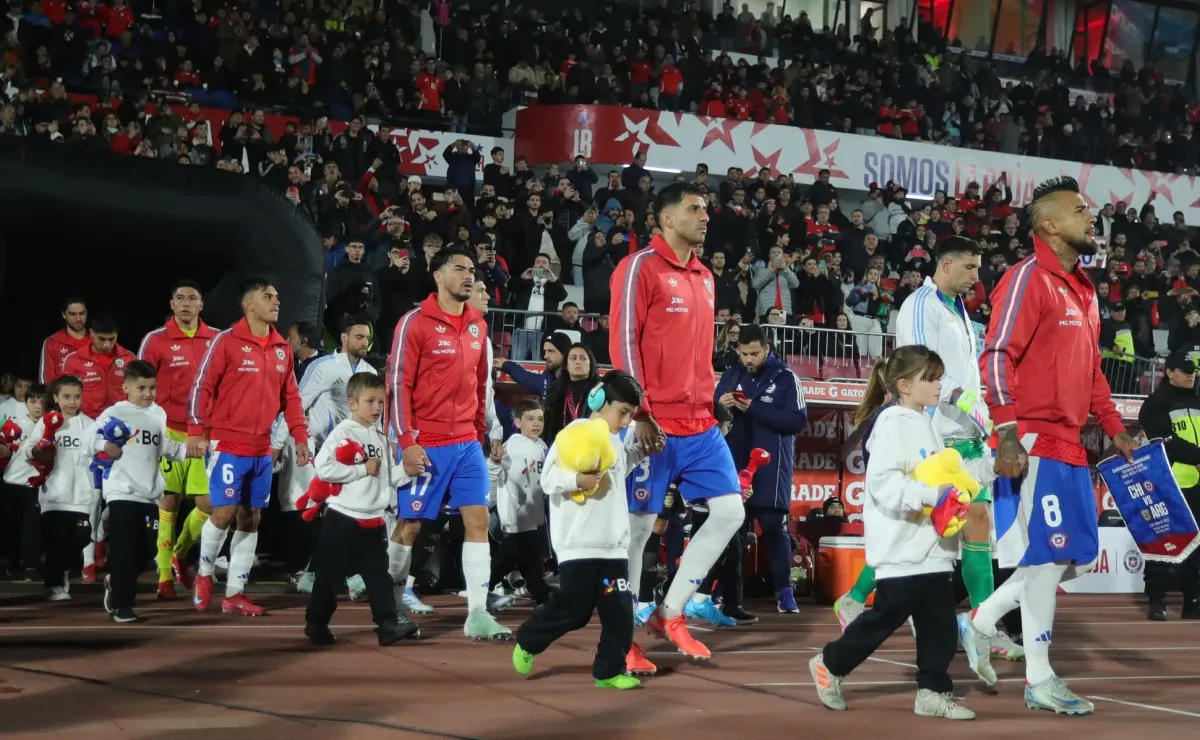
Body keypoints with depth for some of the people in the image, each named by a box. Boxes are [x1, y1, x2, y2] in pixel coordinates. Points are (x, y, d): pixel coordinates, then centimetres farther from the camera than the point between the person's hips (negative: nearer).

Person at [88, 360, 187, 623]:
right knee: (124, 550, -8)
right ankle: (121, 605, -1)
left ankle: (116, 584, 34)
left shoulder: (159, 414, 10)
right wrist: (105, 446, -25)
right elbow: (90, 436, -7)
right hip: (122, 491, -5)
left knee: (144, 551, 10)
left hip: (150, 493, 5)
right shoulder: (114, 413, -6)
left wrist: (188, 449, -1)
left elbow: (167, 447, 14)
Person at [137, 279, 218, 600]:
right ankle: (164, 574, 9)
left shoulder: (217, 340, 6)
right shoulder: (156, 340, -2)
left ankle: (179, 553, 24)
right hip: (169, 432, -3)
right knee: (169, 501, 1)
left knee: (209, 503, -2)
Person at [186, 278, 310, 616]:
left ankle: (235, 594, 12)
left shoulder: (282, 348, 11)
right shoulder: (227, 341, -7)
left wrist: (300, 437, 9)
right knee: (224, 513, -10)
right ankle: (204, 574, 16)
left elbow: (290, 396, 15)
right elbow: (202, 387, -8)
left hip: (262, 448, 6)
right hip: (227, 445, -6)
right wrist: (196, 432, -14)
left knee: (251, 519, 6)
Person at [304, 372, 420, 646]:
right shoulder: (342, 432, -10)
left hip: (374, 519, 6)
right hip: (343, 517, -6)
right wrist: (363, 469, -18)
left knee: (379, 572, 4)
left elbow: (387, 478, 14)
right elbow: (323, 468, -22)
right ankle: (316, 623, 16)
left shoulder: (380, 438, 12)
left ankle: (389, 623, 4)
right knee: (330, 574, 4)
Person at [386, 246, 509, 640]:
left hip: (467, 443, 6)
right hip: (425, 444, -6)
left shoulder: (478, 326, 11)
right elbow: (399, 383, -11)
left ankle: (477, 614, -2)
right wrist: (406, 441, -16)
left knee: (478, 520, -3)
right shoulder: (416, 322, -8)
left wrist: (480, 433, 13)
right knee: (410, 523, 3)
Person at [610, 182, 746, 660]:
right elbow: (623, 343, -13)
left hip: (699, 423, 8)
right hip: (655, 424, -8)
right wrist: (640, 414, -17)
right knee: (639, 524, -2)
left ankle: (670, 614, 14)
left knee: (729, 511, 4)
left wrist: (708, 402, 16)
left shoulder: (703, 277, 16)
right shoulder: (640, 268, -8)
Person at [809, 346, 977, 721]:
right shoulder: (892, 424, -13)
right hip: (901, 548, -8)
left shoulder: (926, 423, 15)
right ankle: (829, 664, 16)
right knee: (887, 616, -1)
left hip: (932, 545, 8)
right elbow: (883, 484, -23)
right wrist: (932, 493, -28)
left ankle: (934, 691, 14)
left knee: (940, 623, 6)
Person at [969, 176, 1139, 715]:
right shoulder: (1028, 278, -10)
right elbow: (997, 357, -18)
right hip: (1033, 443, -9)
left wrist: (1114, 428, 19)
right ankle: (1039, 681, 5)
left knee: (1076, 554, 11)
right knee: (1047, 554, -5)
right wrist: (1007, 436, -24)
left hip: (1069, 443, 9)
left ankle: (980, 624, 22)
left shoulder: (1083, 289, 17)